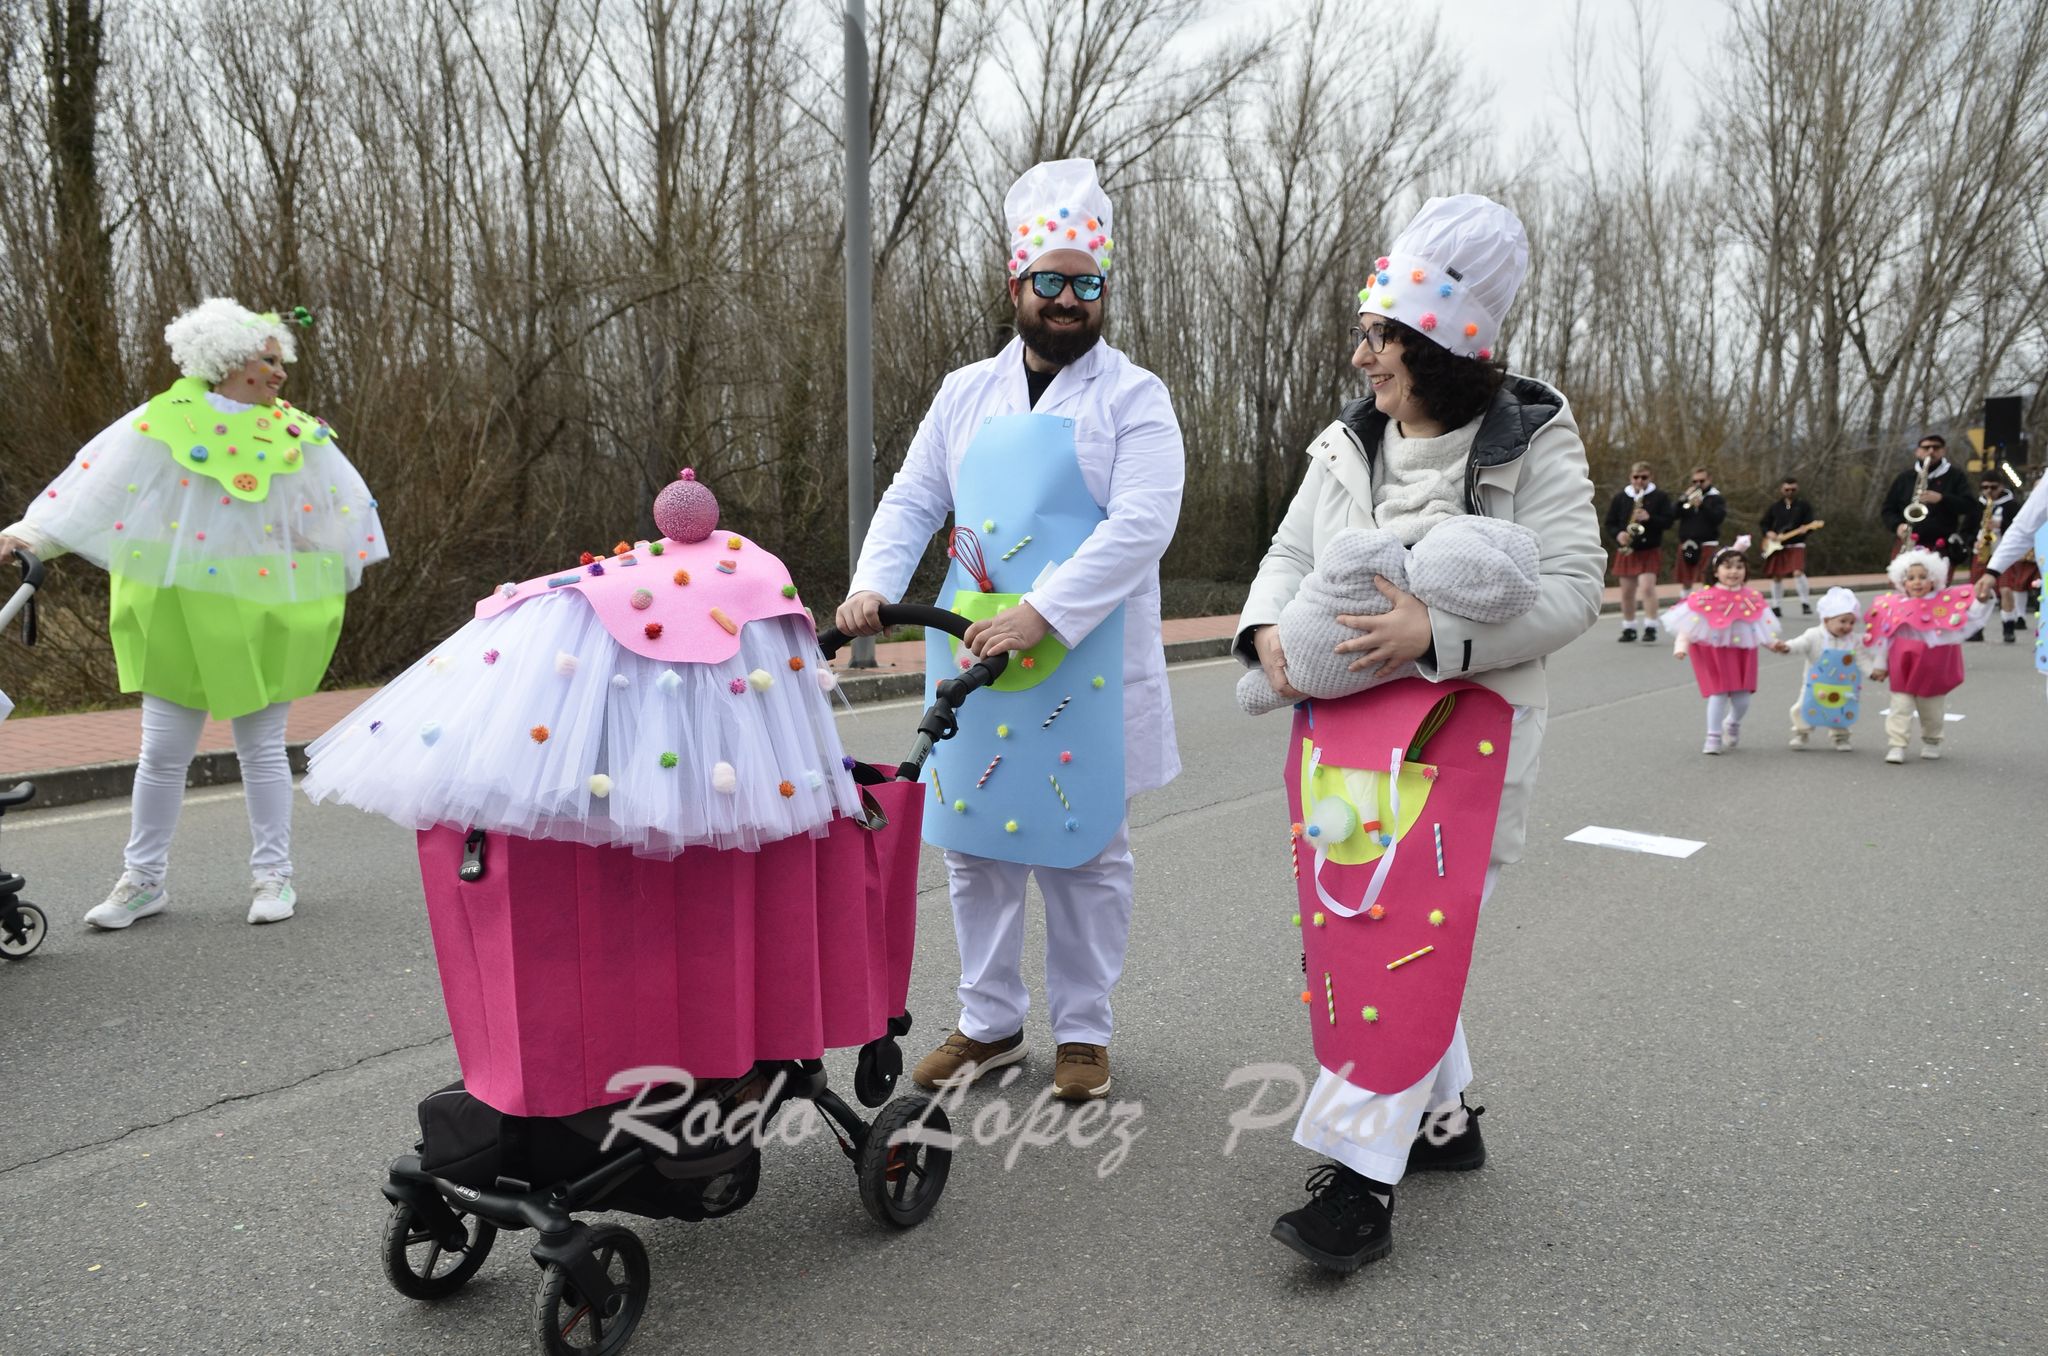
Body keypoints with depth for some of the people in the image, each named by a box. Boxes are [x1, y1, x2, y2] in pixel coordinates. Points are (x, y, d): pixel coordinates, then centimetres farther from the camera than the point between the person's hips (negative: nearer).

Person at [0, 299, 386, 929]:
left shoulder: (299, 436, 3)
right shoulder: (166, 422, -1)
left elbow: (339, 510, 9)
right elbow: (97, 481, -4)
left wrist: (337, 579, 7)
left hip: (263, 611, 1)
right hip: (177, 611, 0)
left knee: (263, 749, 7)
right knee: (162, 752, 5)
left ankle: (273, 875, 17)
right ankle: (143, 879, 18)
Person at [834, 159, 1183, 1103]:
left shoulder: (1134, 398, -2)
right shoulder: (967, 393, 12)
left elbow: (1141, 525, -15)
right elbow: (913, 500, 11)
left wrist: (1041, 615, -25)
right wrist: (873, 584, -9)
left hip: (1083, 661, -4)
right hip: (971, 651, 5)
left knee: (1083, 847, 6)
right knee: (973, 840, 10)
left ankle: (1083, 1029, 21)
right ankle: (988, 1024, 24)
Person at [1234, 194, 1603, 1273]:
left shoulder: (1532, 446, -5)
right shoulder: (1344, 446, 10)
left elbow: (1569, 590, -11)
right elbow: (1290, 553, 17)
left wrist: (1438, 632, -23)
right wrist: (1266, 625, -5)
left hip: (1463, 716, -6)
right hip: (1337, 712, 6)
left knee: (1405, 924, -14)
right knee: (1346, 921, 9)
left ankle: (1361, 1175, -8)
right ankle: (1445, 1116, 27)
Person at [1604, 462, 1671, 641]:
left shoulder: (1660, 497, 2)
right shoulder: (1620, 498, 8)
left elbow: (1668, 521, -3)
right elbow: (1610, 523, 8)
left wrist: (1649, 518, -20)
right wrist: (1618, 534, -12)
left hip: (1650, 550, -3)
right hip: (1626, 550, 3)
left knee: (1647, 587, -16)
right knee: (1627, 591, 8)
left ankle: (1650, 627, -11)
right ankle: (1628, 628, 20)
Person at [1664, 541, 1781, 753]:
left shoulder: (1752, 599, 1)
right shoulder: (1705, 598, -11)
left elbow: (1761, 628, 8)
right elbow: (1688, 625, -10)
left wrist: (1774, 644, -5)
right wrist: (1681, 646, -21)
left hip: (1742, 653, 3)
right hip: (1714, 652, -3)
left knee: (1742, 697, 5)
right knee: (1718, 693, -8)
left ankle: (1733, 724, 37)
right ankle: (1713, 737, 5)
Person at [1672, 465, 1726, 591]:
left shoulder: (1716, 498, 1)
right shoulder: (1686, 496, 14)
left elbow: (1718, 518, -15)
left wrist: (1702, 505, -23)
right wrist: (1683, 500, -13)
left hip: (1707, 545, -5)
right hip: (1686, 545, 5)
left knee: (1707, 583, -10)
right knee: (1685, 582, 14)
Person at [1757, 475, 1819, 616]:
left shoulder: (1804, 505, 2)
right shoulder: (1775, 506, 10)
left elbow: (1810, 523, -5)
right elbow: (1762, 523, 14)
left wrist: (1805, 529, -27)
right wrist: (1768, 533, -5)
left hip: (1796, 545, -3)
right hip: (1776, 546, 3)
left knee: (1798, 572, -22)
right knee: (1776, 576, 7)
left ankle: (1805, 603, -11)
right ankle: (1776, 607, 19)